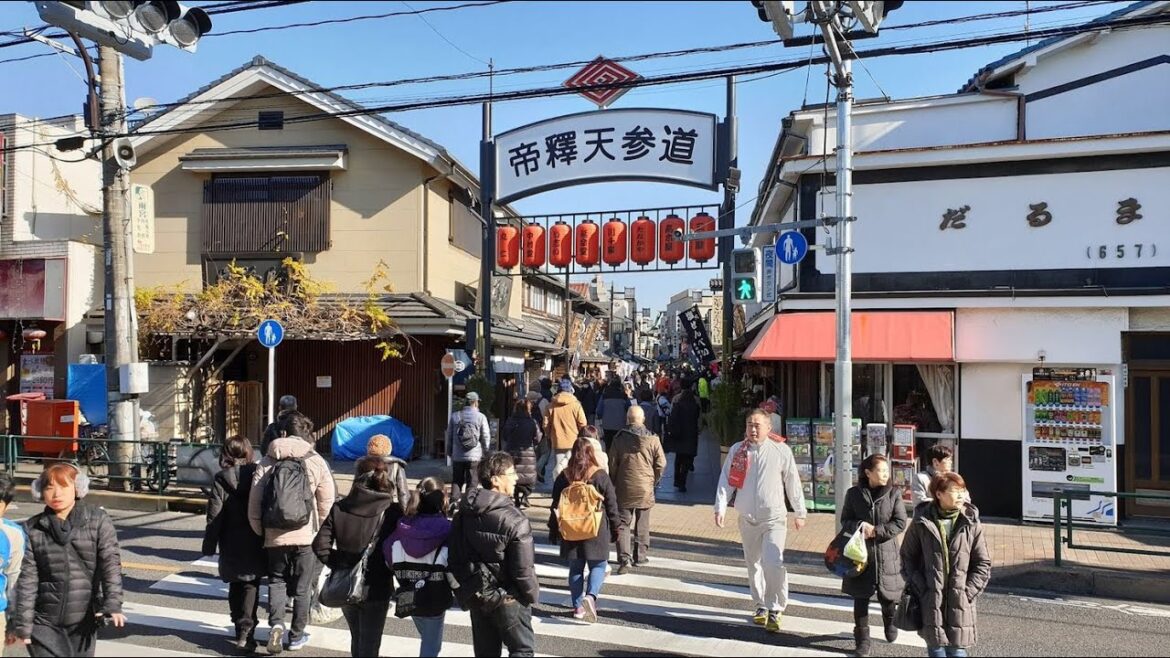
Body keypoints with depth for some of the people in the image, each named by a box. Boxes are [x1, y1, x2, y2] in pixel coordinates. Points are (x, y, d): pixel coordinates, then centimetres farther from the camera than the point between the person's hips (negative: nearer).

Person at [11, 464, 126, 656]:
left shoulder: (98, 521, -3)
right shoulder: (32, 529, 0)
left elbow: (110, 562, -9)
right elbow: (26, 578, -2)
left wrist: (112, 604, -19)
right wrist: (22, 624, -5)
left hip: (84, 621, 0)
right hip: (44, 622, 0)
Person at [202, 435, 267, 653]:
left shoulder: (221, 480, -8)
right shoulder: (257, 476, -6)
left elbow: (214, 517, -8)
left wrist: (209, 545, 2)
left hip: (231, 545, 0)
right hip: (255, 544, 0)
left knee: (235, 586, 17)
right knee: (251, 586, 6)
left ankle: (240, 628, 25)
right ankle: (246, 629, -7)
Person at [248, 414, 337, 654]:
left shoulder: (267, 462, 0)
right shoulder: (316, 462, -5)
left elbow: (254, 503, -2)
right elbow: (327, 501, -6)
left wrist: (260, 531, 10)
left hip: (274, 536, 1)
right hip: (306, 536, -1)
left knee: (277, 580, 18)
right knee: (302, 587, 13)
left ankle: (276, 623, -3)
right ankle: (296, 636, 21)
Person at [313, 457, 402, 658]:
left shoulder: (339, 508, -6)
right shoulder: (392, 511, -14)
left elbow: (320, 545, -9)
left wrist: (338, 565, 1)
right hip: (376, 589, -3)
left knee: (357, 639, 24)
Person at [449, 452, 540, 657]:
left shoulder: (463, 513, -1)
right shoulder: (514, 520, -23)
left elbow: (455, 557, 6)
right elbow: (523, 569, -20)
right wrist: (533, 594, -2)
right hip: (508, 599, -6)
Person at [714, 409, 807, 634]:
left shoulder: (781, 450, -6)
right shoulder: (737, 450, 0)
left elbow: (793, 482, 1)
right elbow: (726, 480, 2)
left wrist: (800, 513, 6)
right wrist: (720, 508, -9)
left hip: (774, 517, -3)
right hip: (747, 518, 3)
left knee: (773, 563, -18)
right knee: (753, 564, 15)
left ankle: (775, 610, -3)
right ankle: (761, 605, 32)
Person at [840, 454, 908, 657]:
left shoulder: (894, 493, -2)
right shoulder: (854, 494, 0)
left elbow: (900, 523, -5)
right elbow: (845, 521, 4)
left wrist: (876, 531, -15)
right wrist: (859, 526, -16)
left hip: (886, 552, 0)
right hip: (860, 551, 0)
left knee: (887, 596, 8)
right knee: (861, 598, 3)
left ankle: (890, 622, 42)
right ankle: (863, 639, 16)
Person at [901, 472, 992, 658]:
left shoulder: (971, 524, 0)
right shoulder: (921, 522, -2)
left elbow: (983, 564, 4)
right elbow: (907, 557, 4)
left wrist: (967, 592, -4)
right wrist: (921, 590, -3)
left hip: (960, 603, 1)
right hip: (931, 601, 0)